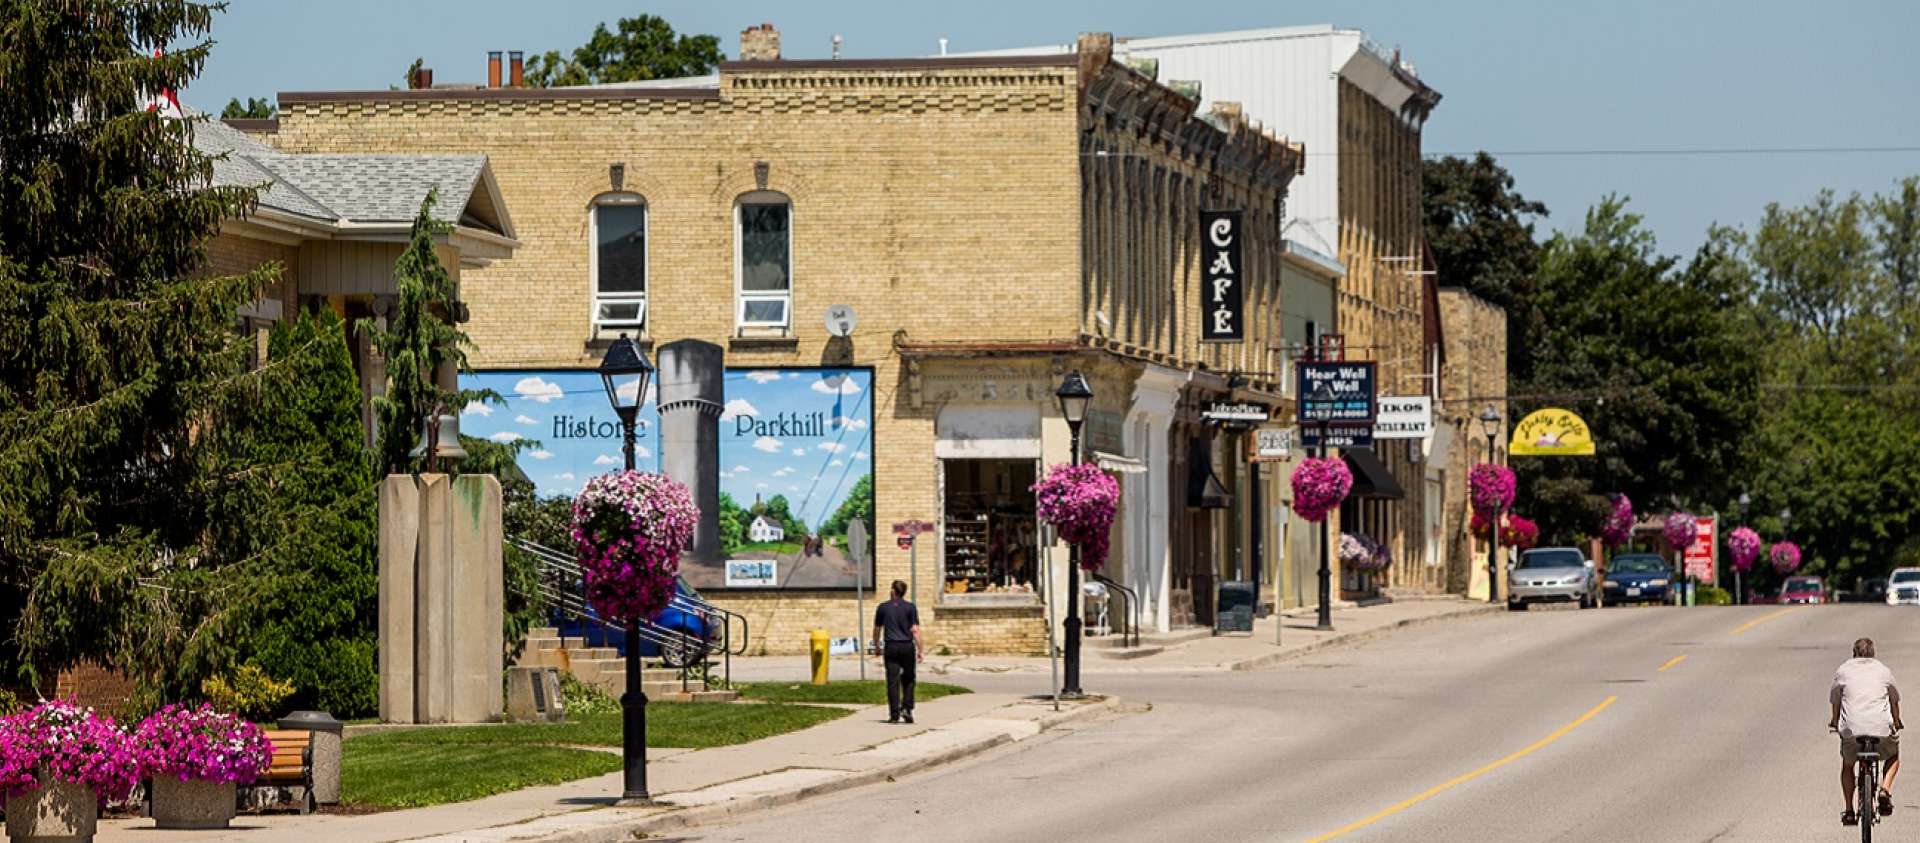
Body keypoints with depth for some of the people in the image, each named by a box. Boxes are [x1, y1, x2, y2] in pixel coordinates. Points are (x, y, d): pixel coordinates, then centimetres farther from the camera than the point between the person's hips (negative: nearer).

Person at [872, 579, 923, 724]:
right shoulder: (910, 608, 0)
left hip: (891, 647, 0)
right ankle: (907, 708, 2)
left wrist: (878, 647, 26)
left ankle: (894, 714, -4)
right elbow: (915, 630, -7)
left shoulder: (882, 608, 4)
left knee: (893, 681, 0)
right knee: (908, 679, 15)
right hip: (907, 647, 0)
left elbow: (877, 630, 11)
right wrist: (920, 650, -4)